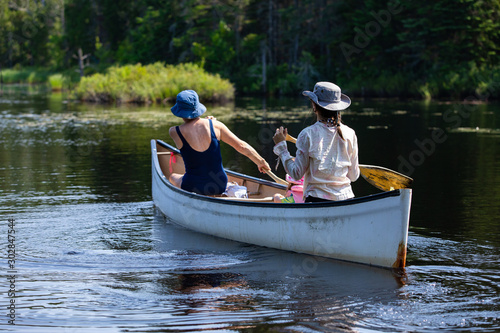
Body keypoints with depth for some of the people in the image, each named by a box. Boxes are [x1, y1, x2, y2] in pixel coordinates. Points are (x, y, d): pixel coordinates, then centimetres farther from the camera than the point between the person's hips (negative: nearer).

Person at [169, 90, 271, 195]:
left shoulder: (174, 132, -14)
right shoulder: (215, 125, -9)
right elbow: (241, 146, -6)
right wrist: (261, 162, 6)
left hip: (192, 188, -3)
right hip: (220, 186, 3)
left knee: (172, 177, 33)